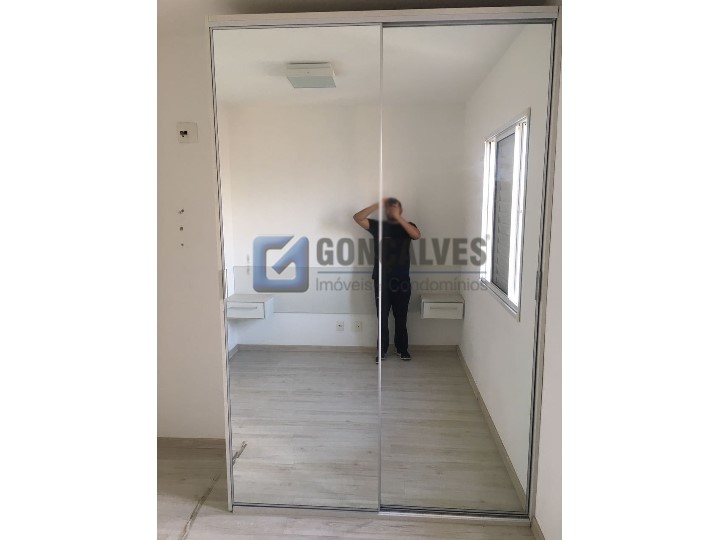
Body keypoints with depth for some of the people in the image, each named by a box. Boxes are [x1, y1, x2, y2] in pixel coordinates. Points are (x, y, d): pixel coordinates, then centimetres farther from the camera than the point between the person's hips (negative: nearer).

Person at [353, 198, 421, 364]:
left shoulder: (407, 226, 5)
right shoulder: (378, 225, 4)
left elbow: (416, 235, -18)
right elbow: (357, 218, -10)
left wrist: (398, 217, -23)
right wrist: (377, 205, -17)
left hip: (402, 280, 0)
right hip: (382, 279, 0)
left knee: (401, 317, 9)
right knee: (382, 317, 6)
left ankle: (402, 349, 24)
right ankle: (382, 350, 18)